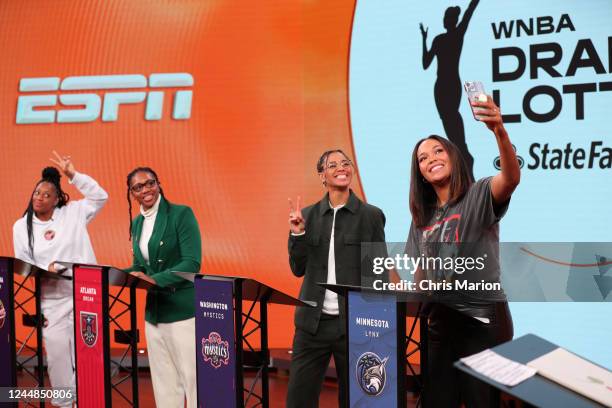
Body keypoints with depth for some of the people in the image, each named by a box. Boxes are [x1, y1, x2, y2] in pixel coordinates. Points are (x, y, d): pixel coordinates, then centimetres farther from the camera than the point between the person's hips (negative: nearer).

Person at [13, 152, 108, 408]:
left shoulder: (73, 213, 4)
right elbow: (22, 266, 6)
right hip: (52, 302, 1)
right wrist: (46, 270, -13)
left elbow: (100, 197, -2)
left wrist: (73, 175, -8)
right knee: (57, 353, 3)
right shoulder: (21, 227, 6)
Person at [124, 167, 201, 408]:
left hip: (184, 310, -7)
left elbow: (192, 263, -15)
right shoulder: (137, 223, 12)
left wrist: (155, 279, -22)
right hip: (153, 311, 7)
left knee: (192, 378, -4)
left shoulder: (182, 214, -8)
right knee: (164, 381, 13)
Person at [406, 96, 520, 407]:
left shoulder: (479, 196, -7)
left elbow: (511, 178, -29)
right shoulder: (422, 216, 12)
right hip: (439, 322, 6)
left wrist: (500, 132, -45)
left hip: (482, 319, -6)